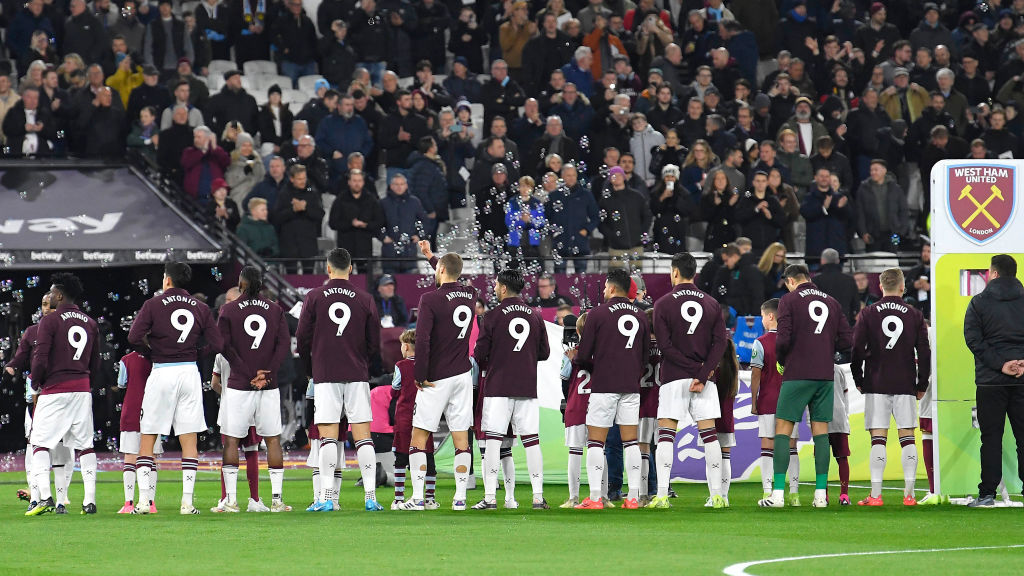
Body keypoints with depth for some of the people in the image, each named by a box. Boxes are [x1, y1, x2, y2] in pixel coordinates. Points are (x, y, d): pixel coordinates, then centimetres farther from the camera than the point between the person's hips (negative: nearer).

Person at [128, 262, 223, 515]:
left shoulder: (153, 304, -2)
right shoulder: (200, 308, 7)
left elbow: (134, 337, -13)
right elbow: (216, 345, 1)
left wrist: (150, 351, 4)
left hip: (161, 372, -2)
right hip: (190, 372, 2)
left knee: (147, 439, 5)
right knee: (189, 439, 5)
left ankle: (144, 500, -2)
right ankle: (187, 501, -2)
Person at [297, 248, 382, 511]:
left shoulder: (314, 297, 1)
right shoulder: (365, 300, 3)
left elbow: (303, 341, 2)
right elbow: (375, 345, 6)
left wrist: (310, 371, 17)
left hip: (325, 376, -1)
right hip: (357, 376, 1)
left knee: (328, 438, -2)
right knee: (363, 436, 2)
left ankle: (326, 498, -8)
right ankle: (370, 497, -3)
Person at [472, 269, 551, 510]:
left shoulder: (493, 316, -5)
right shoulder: (535, 317, 7)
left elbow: (480, 354, -4)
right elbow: (544, 353, 11)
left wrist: (485, 367, 17)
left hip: (498, 387, -4)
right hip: (528, 387, 4)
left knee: (493, 440, -2)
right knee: (531, 441, 5)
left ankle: (490, 497, -7)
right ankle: (538, 497, 2)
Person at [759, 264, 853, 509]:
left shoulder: (789, 300, -2)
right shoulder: (831, 302, 12)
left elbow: (783, 338, -12)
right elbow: (847, 339, 8)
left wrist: (781, 360, 6)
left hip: (797, 375, -4)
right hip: (825, 375, 4)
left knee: (783, 430, 0)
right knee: (820, 431, 7)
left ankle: (778, 493, -7)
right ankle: (821, 494, 3)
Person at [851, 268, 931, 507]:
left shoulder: (868, 314, 1)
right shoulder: (914, 315, 5)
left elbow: (857, 349, -1)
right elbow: (924, 352, 6)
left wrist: (858, 380, 9)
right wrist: (922, 384, 14)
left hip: (876, 386, -1)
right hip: (905, 386, 1)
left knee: (878, 438, -3)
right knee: (907, 437, 3)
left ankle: (875, 494, -9)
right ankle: (909, 494, -1)